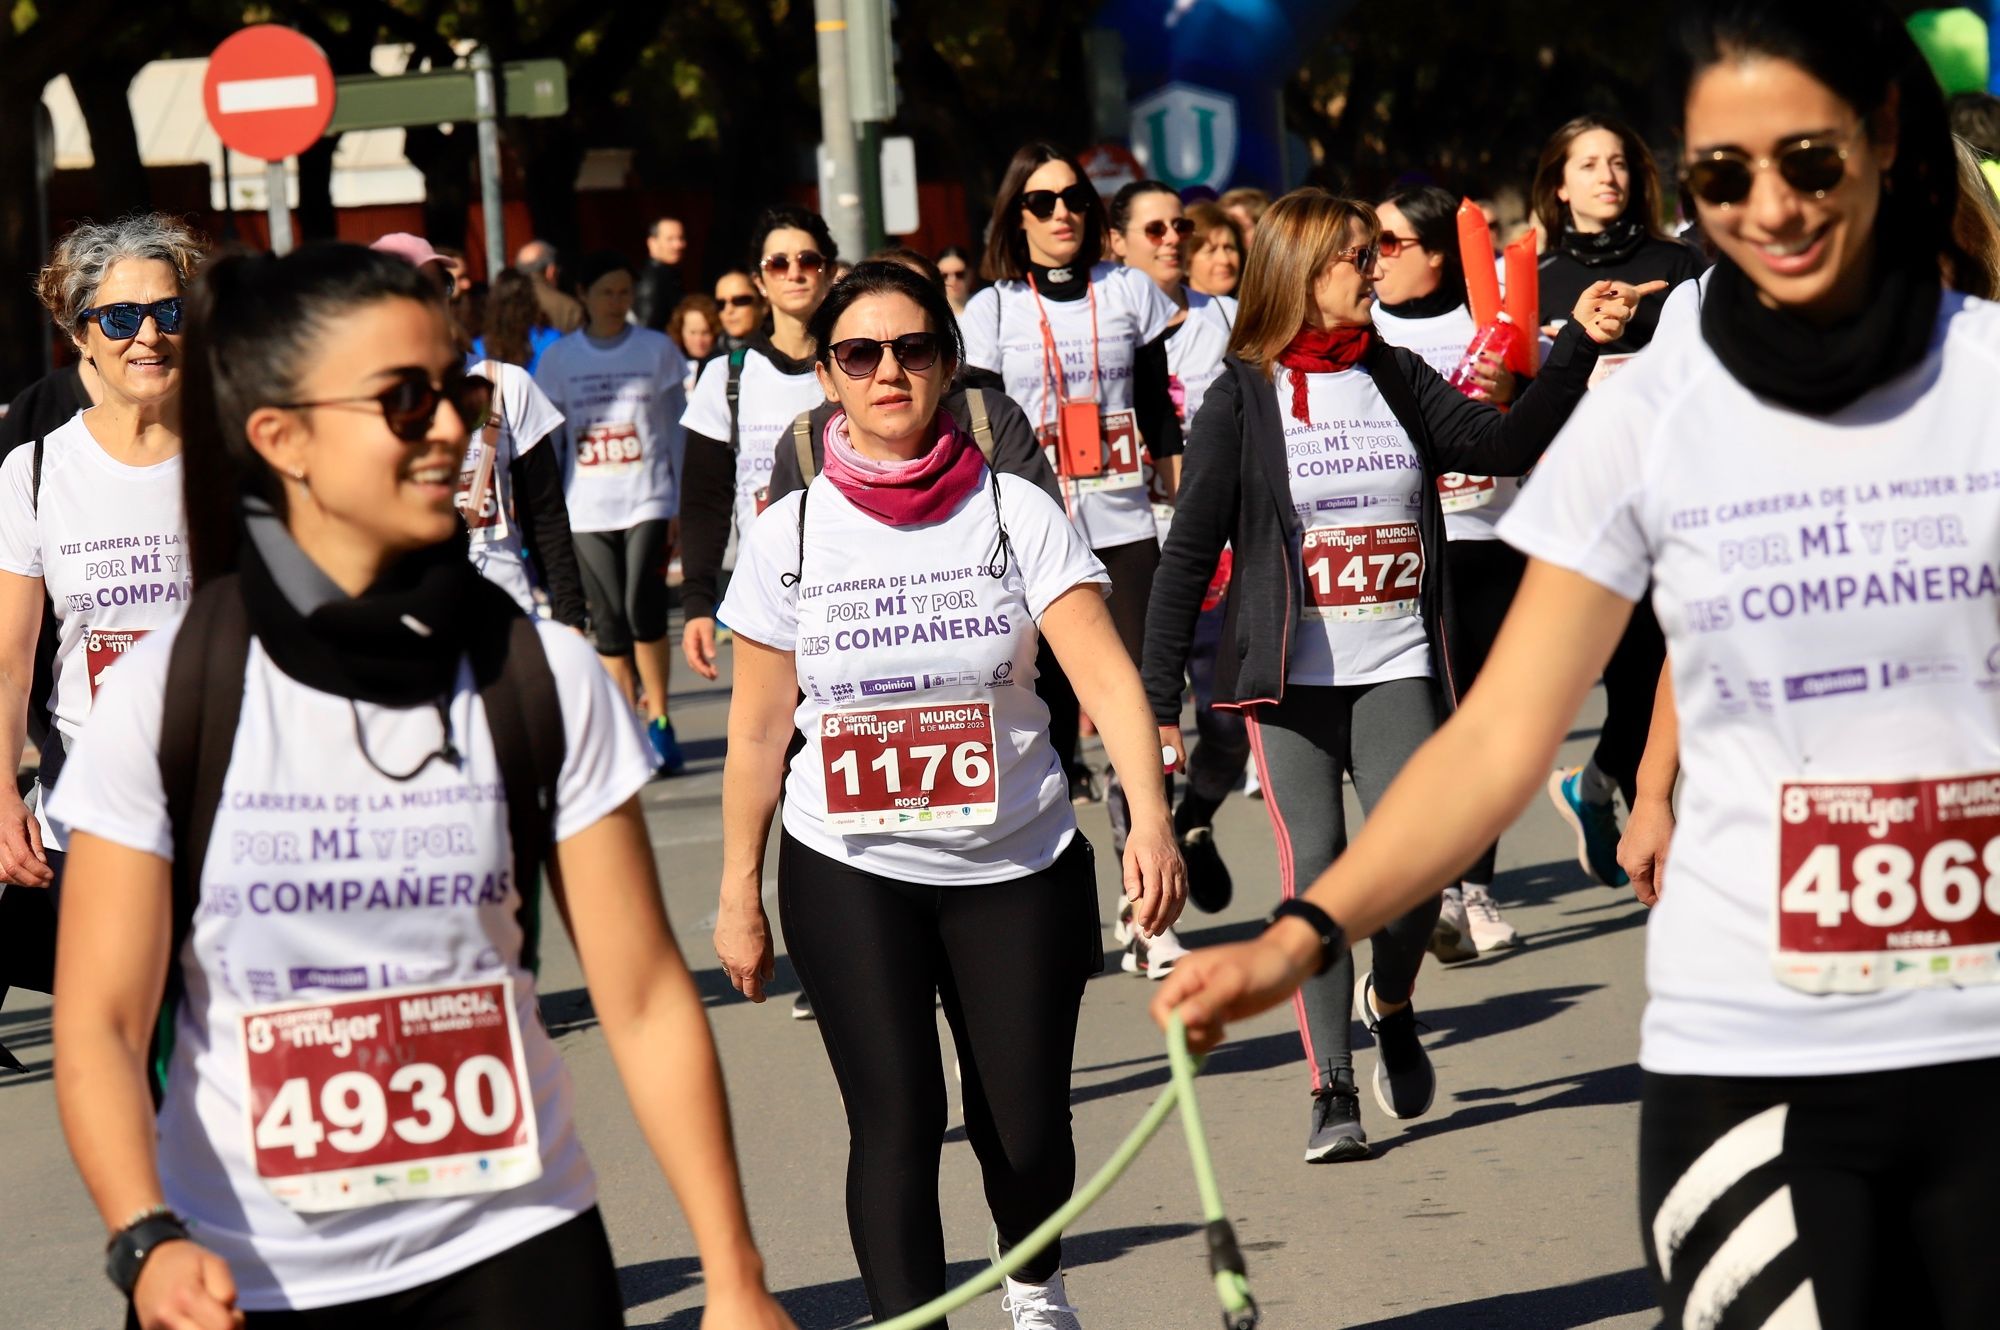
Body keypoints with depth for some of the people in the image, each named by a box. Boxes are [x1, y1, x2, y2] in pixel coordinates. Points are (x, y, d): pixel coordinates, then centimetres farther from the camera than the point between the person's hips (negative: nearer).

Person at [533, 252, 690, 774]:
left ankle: (658, 719, -1)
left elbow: (678, 430, 7)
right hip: (586, 509, 2)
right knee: (608, 623, 2)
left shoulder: (657, 349, 5)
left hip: (648, 500, -2)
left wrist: (683, 503, 2)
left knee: (643, 609, -17)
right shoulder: (559, 359, 6)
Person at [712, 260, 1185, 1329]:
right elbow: (758, 730, 6)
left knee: (1024, 1128, 5)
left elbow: (1105, 676, -15)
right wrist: (739, 893, 6)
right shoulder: (790, 536, -1)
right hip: (848, 876, 0)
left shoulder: (1017, 513, -5)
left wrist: (1150, 818, -30)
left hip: (1017, 868, 0)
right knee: (896, 1120, -11)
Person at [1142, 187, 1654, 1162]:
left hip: (1396, 669, 2)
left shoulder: (1396, 379, 8)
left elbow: (1505, 445, 1)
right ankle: (1332, 1093, 3)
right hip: (1290, 679, -2)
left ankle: (1391, 1002, 21)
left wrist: (1578, 346, -9)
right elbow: (1191, 551, -2)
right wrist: (1156, 697, -6)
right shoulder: (1242, 396, -2)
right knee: (1313, 872, -5)